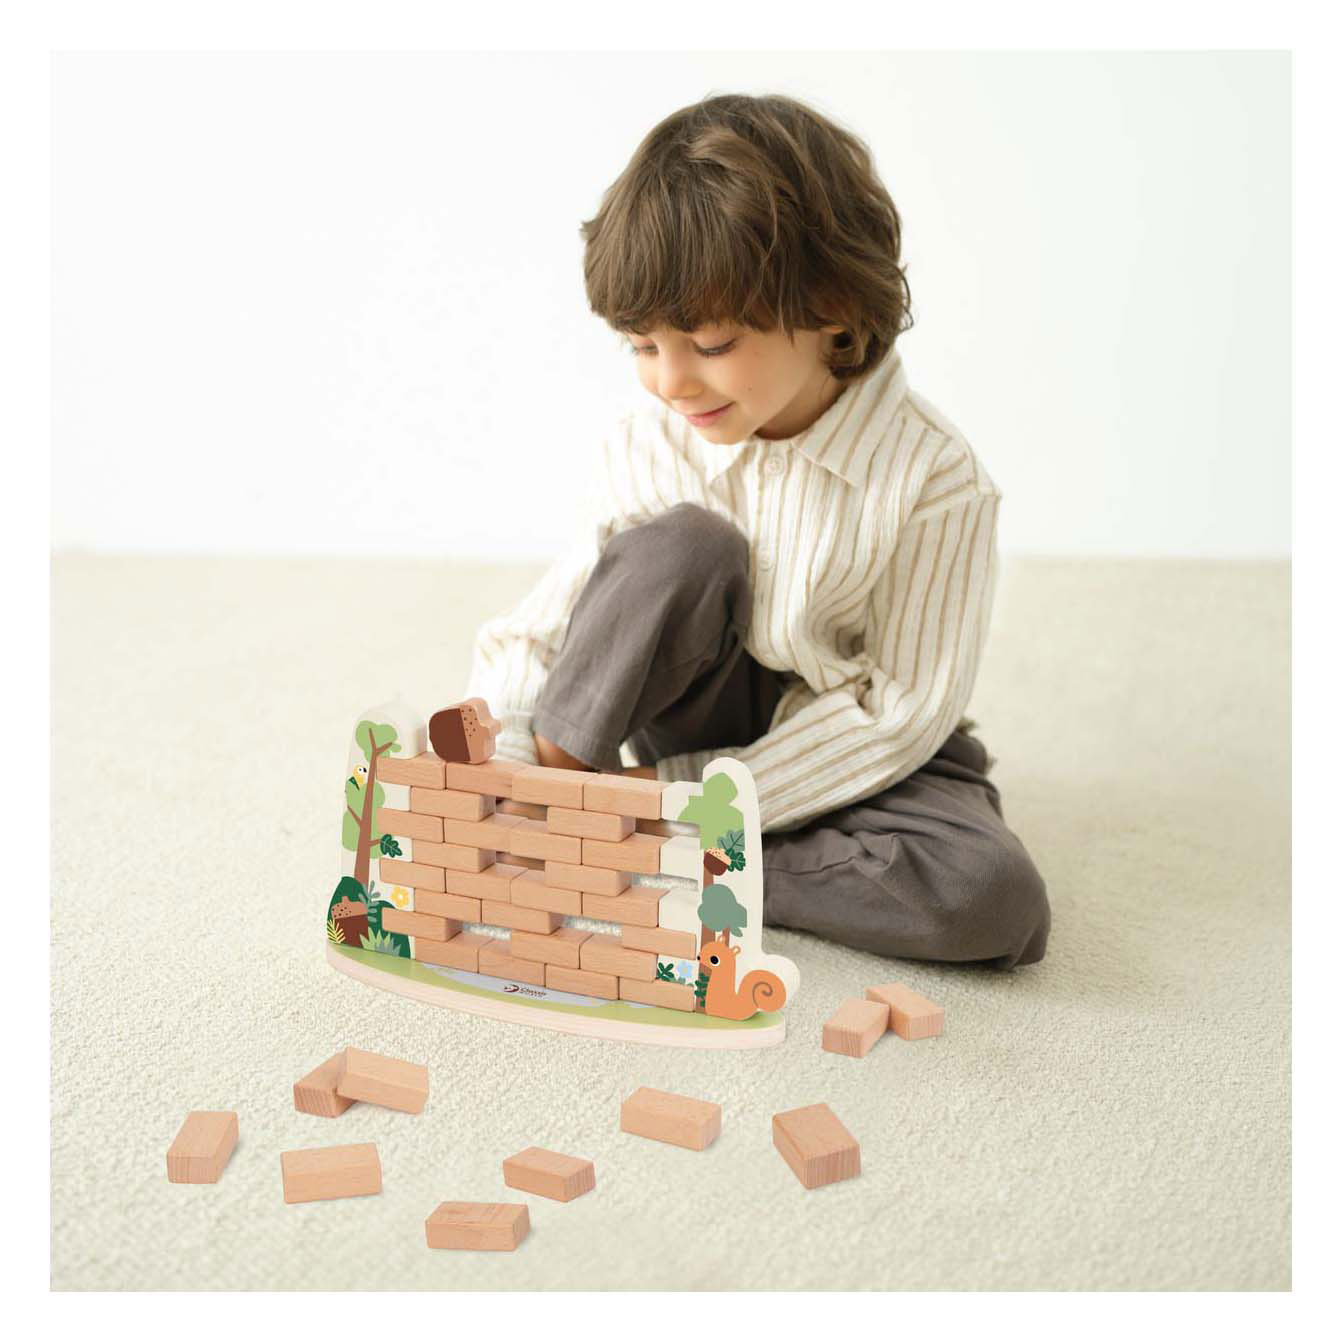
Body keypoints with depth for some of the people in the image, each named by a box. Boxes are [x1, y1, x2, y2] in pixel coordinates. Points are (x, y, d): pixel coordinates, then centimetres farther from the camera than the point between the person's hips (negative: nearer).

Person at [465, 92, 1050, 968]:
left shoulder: (934, 479, -22)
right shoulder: (651, 444, -11)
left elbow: (901, 708, -19)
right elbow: (538, 632, -9)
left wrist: (692, 794, -22)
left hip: (857, 755, 0)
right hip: (697, 716, 1)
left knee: (999, 904, -30)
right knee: (681, 546, -28)